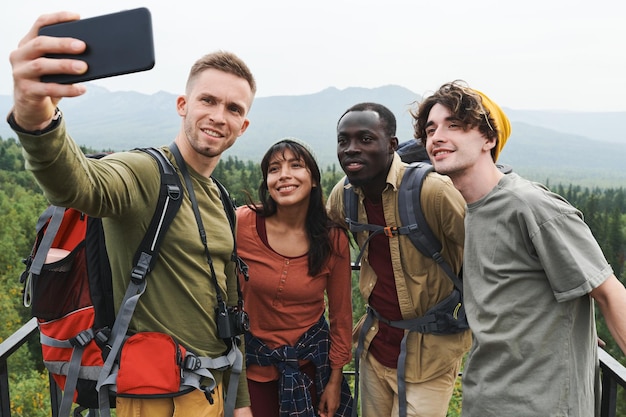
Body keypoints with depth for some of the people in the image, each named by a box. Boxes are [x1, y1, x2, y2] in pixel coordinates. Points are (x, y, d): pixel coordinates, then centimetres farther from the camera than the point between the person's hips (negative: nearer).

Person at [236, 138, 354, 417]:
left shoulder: (334, 240, -14)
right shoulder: (243, 223, -18)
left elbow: (341, 315, -3)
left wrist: (335, 380, 2)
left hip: (311, 357, 1)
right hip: (254, 358, 0)